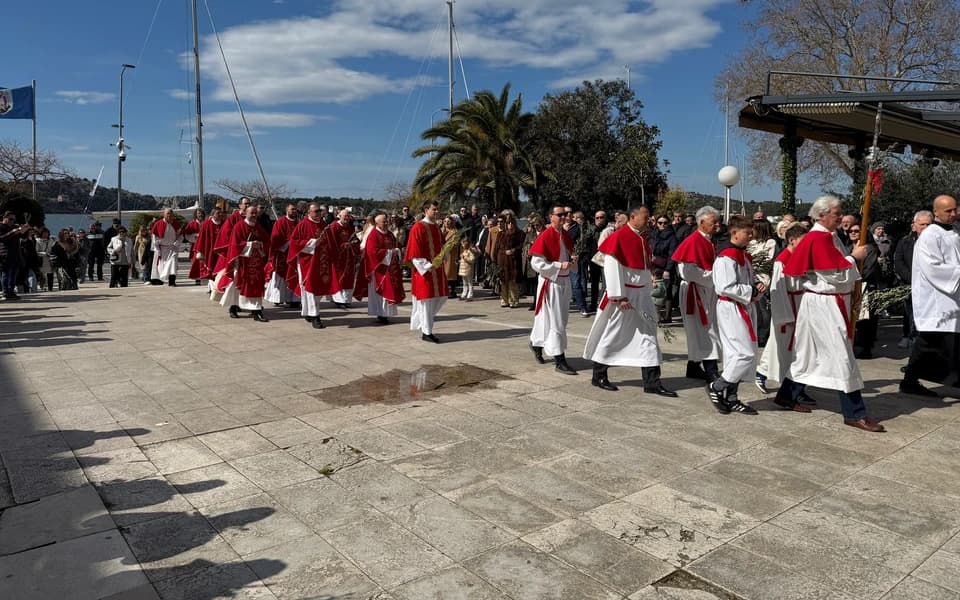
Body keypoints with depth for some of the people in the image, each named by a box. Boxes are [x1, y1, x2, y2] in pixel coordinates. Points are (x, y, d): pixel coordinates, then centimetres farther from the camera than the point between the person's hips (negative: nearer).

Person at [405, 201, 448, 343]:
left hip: (437, 268, 8)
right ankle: (426, 332, 6)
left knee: (441, 297, 11)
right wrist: (427, 266, -22)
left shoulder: (436, 228, 13)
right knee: (426, 299, -3)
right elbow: (414, 251, -16)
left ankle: (420, 322, 27)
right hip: (424, 269, -8)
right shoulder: (418, 227, -11)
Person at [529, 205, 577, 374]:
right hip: (550, 282, -8)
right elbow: (536, 263, -18)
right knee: (555, 321, -4)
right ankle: (559, 360, 1)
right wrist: (560, 265, -22)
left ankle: (536, 343, 38)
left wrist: (572, 259, -1)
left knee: (554, 317, 17)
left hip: (565, 281, 8)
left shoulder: (566, 235, 7)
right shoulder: (545, 236, -16)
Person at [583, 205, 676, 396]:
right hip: (624, 294, -7)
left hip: (642, 293, 8)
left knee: (648, 335, 4)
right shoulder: (618, 237, -13)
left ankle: (652, 382, 8)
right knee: (613, 334, 3)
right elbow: (611, 267, -17)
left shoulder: (643, 239, 11)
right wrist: (619, 297, -19)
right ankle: (599, 376, 19)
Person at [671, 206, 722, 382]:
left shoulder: (709, 241, 12)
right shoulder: (693, 241, -15)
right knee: (702, 331, -6)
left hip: (707, 292, 9)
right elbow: (689, 271, -21)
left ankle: (694, 367, 21)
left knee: (699, 332, 13)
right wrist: (713, 277, -16)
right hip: (695, 291, -9)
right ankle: (710, 370, -4)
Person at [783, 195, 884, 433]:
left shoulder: (830, 237, 14)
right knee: (842, 355, -8)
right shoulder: (817, 239, -16)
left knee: (811, 352, 14)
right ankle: (854, 413, -4)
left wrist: (852, 290, 6)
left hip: (834, 303, 10)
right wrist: (854, 257, -8)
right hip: (823, 304, -10)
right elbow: (834, 273, -19)